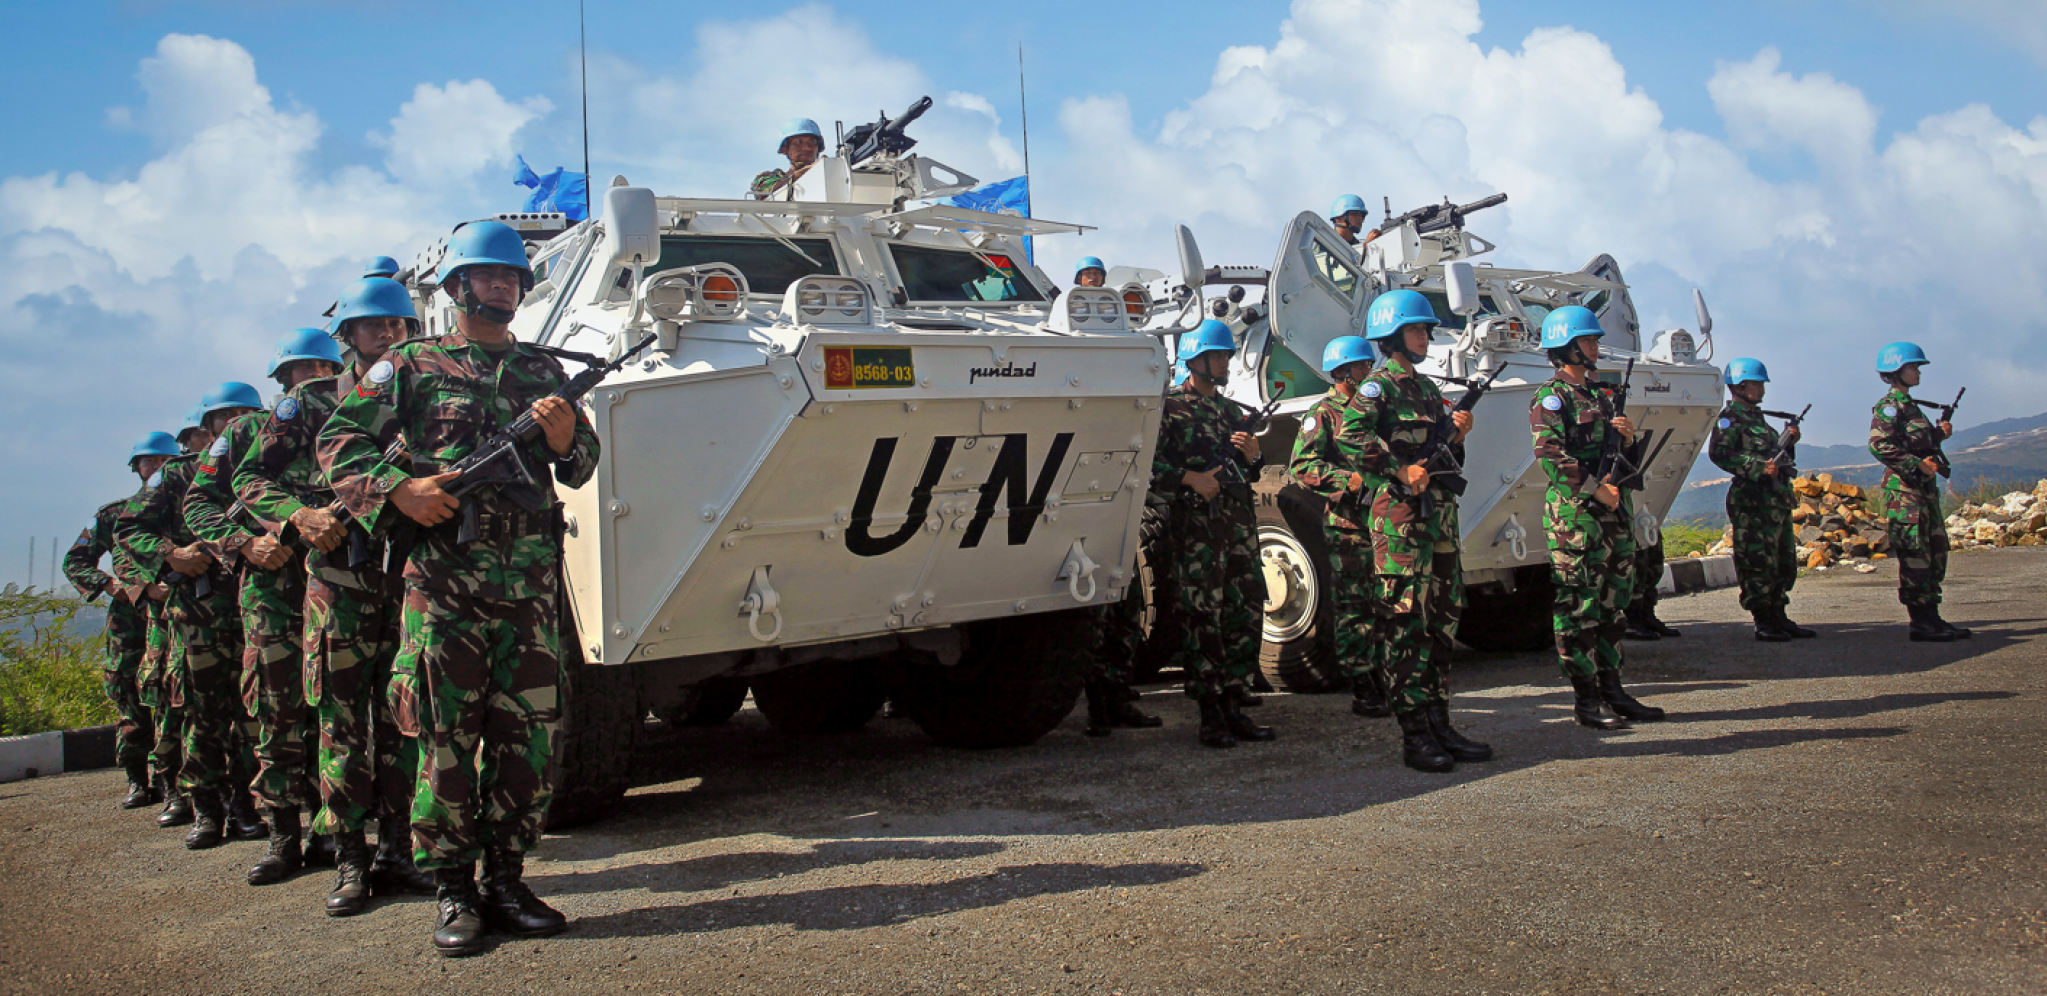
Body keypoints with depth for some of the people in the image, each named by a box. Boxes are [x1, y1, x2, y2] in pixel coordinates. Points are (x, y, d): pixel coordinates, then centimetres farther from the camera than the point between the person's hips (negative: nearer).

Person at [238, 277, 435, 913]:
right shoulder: (310, 403, 8)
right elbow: (250, 478, 7)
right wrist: (300, 517, -10)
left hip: (409, 573, 2)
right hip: (338, 577, -2)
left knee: (402, 717, 4)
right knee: (341, 720, -2)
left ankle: (396, 852, 12)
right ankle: (349, 860, 5)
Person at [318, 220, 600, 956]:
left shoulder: (543, 372, 18)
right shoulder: (412, 366, 10)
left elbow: (580, 469, 15)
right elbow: (339, 442, 6)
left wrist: (563, 436, -8)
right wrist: (398, 490, -10)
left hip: (531, 582, 3)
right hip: (443, 579, -3)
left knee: (530, 741, 3)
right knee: (447, 740, -2)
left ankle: (505, 883, 14)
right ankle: (454, 894, 7)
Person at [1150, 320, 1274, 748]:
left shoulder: (1234, 411, 21)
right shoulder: (1170, 407, 1)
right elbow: (1149, 464, -9)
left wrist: (1253, 455, 5)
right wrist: (1193, 479, -17)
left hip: (1240, 523, 7)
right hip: (1197, 525, -7)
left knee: (1245, 615, 5)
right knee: (1203, 619, -6)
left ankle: (1234, 706, 13)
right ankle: (1210, 715, -2)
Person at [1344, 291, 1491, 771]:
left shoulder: (1428, 388, 21)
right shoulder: (1380, 385, -3)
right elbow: (1352, 435, -20)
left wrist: (1457, 434, 7)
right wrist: (1400, 470, -22)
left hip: (1439, 511, 9)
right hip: (1400, 514, -9)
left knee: (1442, 619, 10)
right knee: (1404, 623, -7)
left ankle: (1439, 725, 17)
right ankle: (1414, 737, -7)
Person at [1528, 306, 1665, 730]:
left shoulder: (1601, 394, 20)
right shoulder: (1551, 396, -6)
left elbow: (1619, 453, 26)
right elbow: (1550, 456, -18)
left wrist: (1627, 435, 4)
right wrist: (1596, 489, -20)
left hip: (1614, 509, 9)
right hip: (1575, 513, -9)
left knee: (1612, 602, 11)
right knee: (1578, 605, -5)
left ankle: (1612, 690, 18)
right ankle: (1586, 698, -2)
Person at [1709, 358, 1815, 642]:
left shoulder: (1756, 417, 23)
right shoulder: (1730, 417, -5)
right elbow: (1718, 453, -20)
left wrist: (1790, 442, 13)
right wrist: (1758, 467, -25)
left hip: (1777, 499, 10)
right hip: (1752, 502, -10)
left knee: (1783, 562, 12)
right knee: (1757, 563, -8)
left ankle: (1779, 618, 19)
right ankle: (1764, 622, -5)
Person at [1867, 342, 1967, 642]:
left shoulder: (1908, 405, 21)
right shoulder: (1888, 406, -9)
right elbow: (1879, 446, -21)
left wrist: (1939, 433, 11)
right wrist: (1918, 464, -23)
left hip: (1924, 487, 10)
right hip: (1904, 489, -10)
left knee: (1935, 552, 10)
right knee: (1915, 555, -9)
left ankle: (1931, 617, 15)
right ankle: (1920, 623, -7)